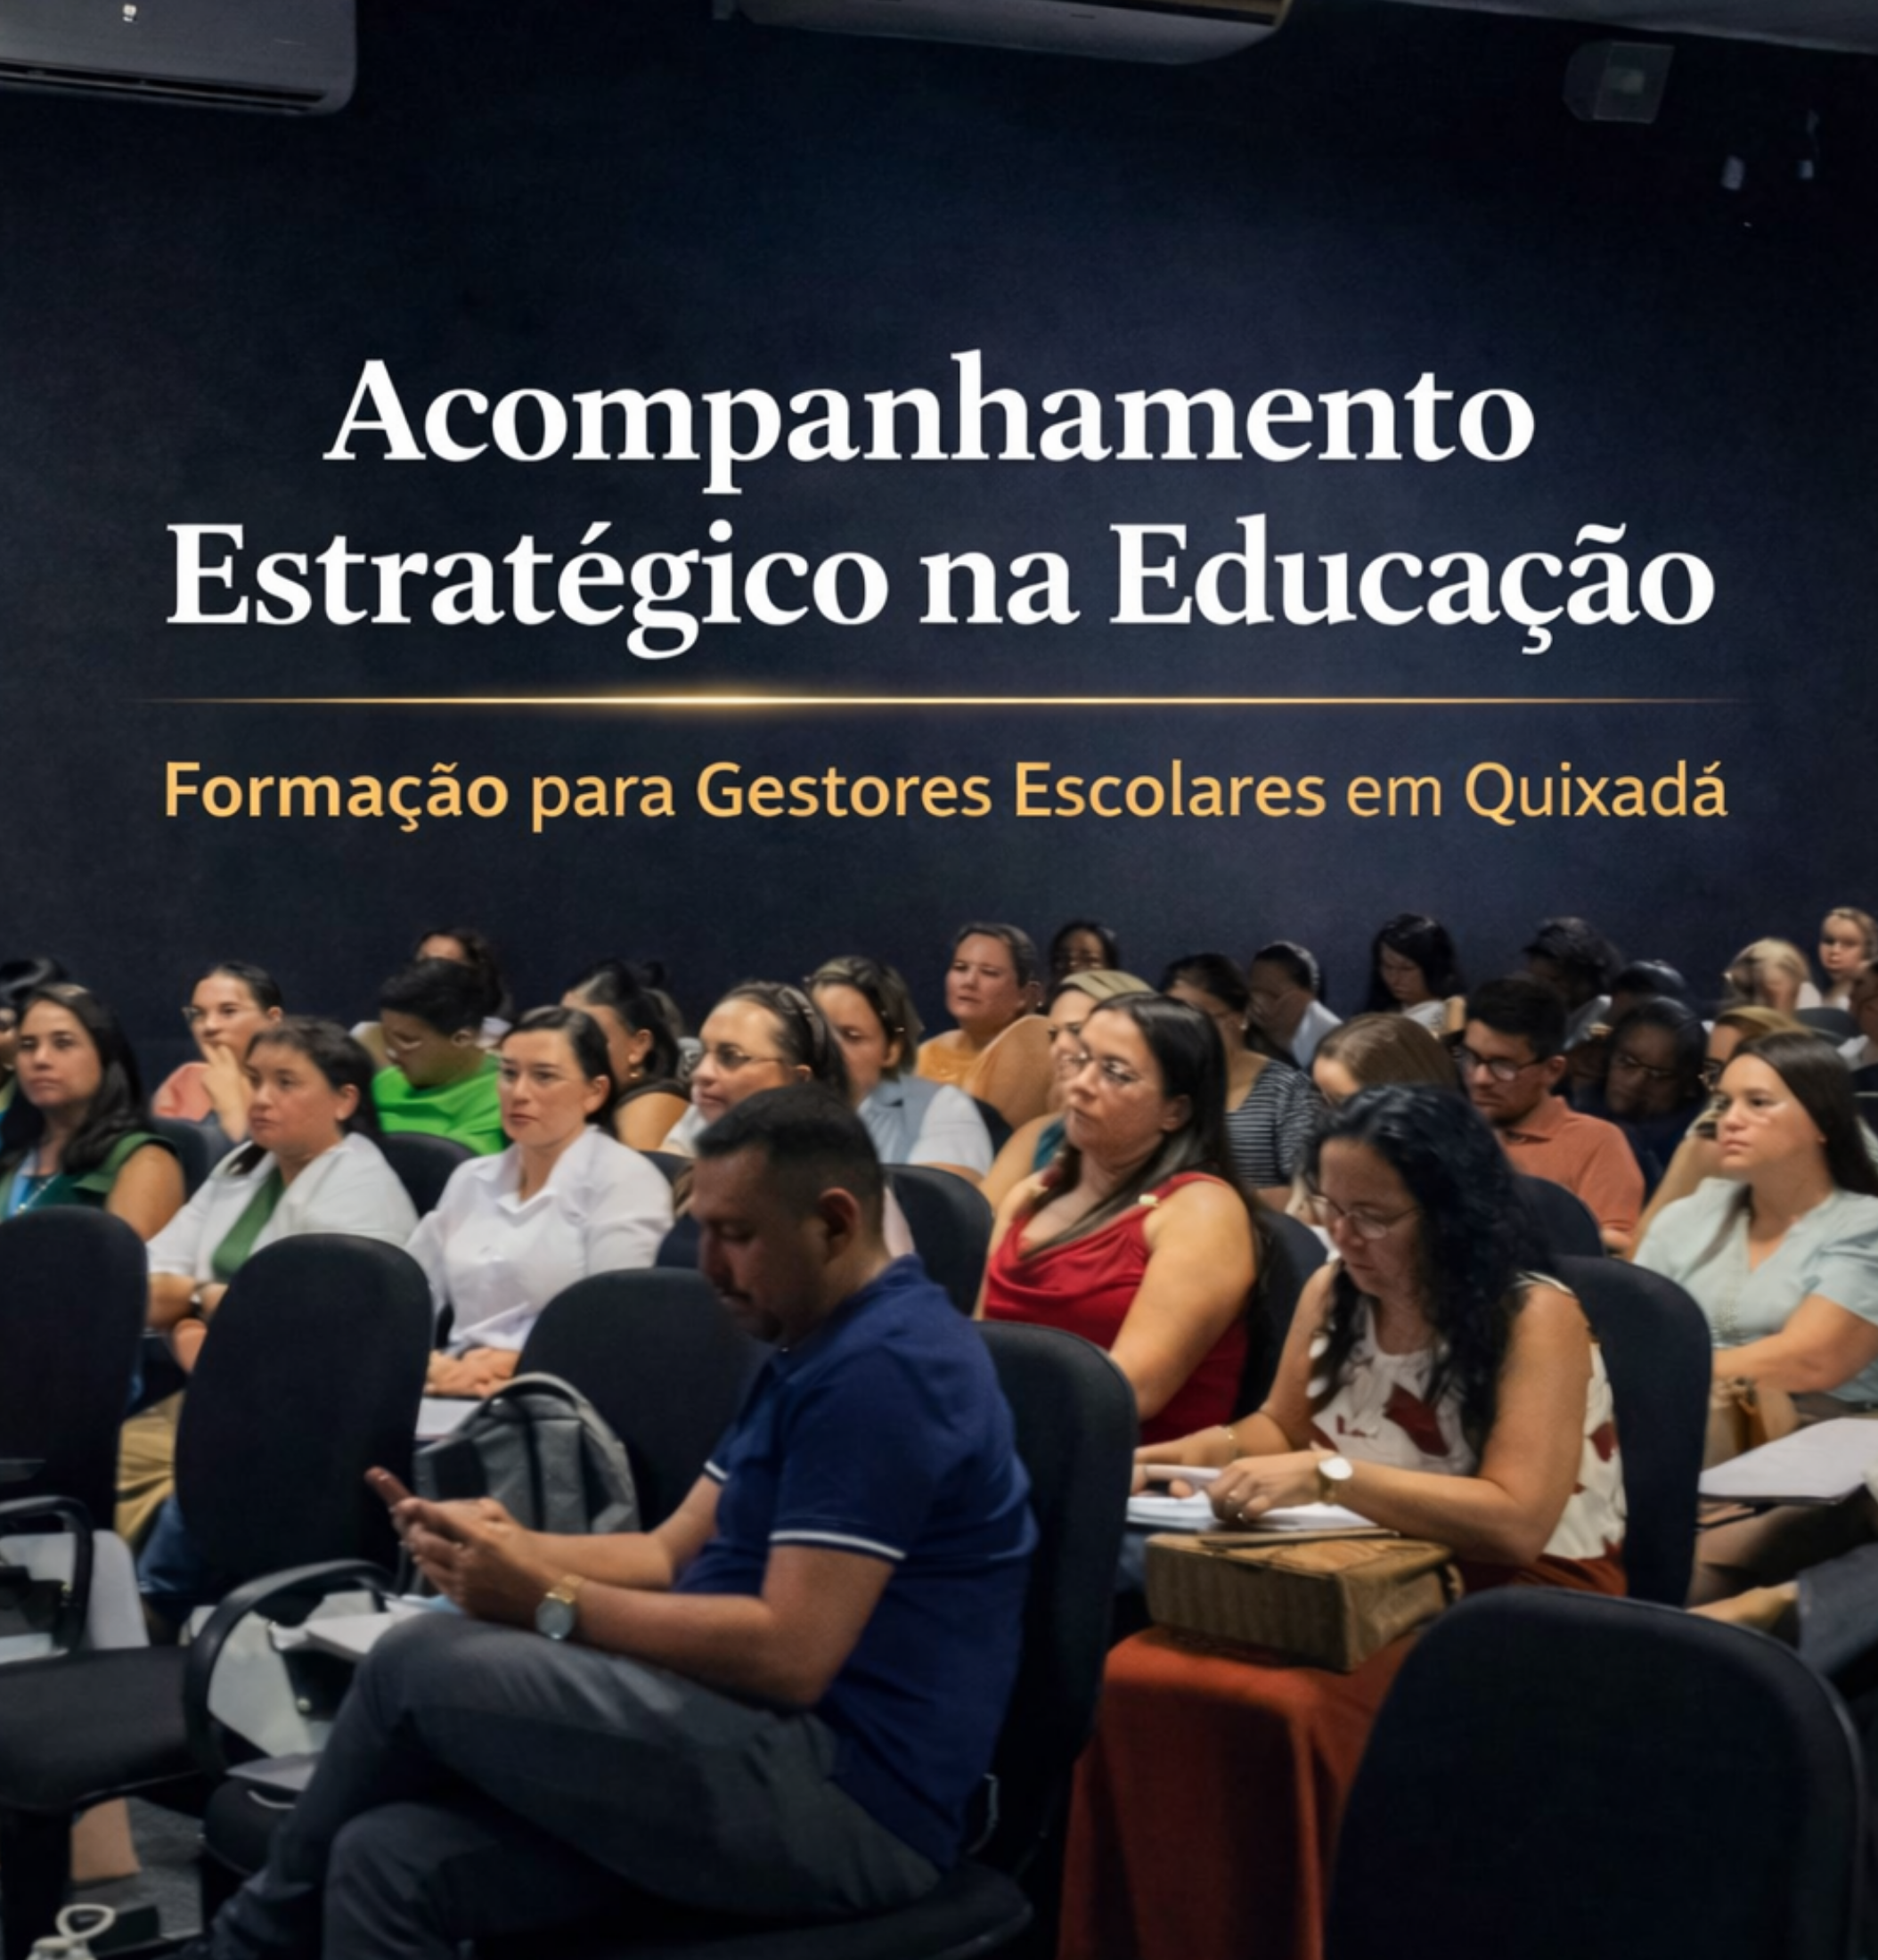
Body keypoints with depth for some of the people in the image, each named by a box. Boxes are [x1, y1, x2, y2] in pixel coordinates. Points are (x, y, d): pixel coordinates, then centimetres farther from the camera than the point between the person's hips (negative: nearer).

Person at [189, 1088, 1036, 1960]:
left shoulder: (880, 1366, -17)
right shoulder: (818, 1348, 18)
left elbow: (789, 1652, -22)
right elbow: (671, 1557, 17)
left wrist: (551, 1604, -14)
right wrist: (513, 1546, -2)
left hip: (839, 1792, -10)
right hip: (780, 1760, 10)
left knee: (422, 1662, -14)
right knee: (390, 1862, -9)